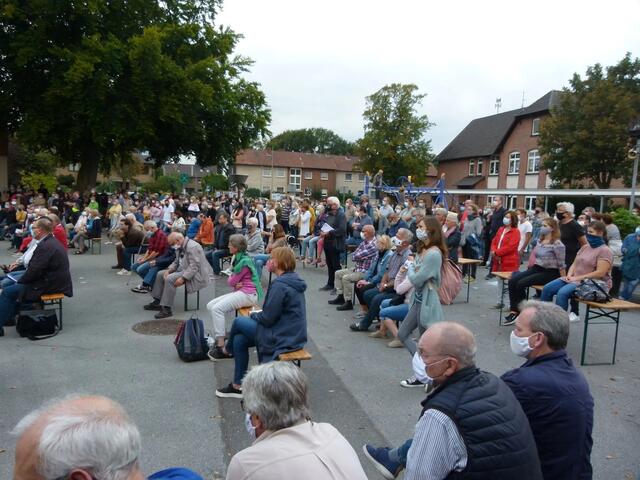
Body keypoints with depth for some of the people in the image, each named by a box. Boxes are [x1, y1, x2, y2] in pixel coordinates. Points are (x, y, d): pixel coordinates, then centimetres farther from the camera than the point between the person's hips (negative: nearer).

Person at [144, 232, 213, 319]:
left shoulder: (192, 247, -23)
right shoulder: (180, 247, 8)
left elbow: (194, 267, -28)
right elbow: (176, 262, 15)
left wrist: (182, 278, -32)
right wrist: (169, 270, -3)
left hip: (194, 273, -11)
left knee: (170, 279, -27)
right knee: (160, 274, 10)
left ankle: (166, 309, -23)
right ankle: (157, 302, 16)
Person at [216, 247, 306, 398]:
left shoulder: (280, 285, -22)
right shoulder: (293, 280, 7)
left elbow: (268, 318, -19)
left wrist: (253, 315, 1)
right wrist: (259, 313, 10)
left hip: (282, 337, -9)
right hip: (293, 333, 9)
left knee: (238, 322, 4)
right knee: (239, 340, 10)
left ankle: (227, 349, 35)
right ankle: (237, 386, 18)